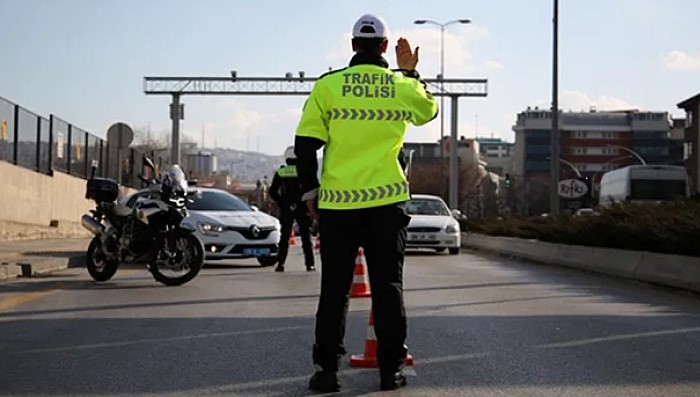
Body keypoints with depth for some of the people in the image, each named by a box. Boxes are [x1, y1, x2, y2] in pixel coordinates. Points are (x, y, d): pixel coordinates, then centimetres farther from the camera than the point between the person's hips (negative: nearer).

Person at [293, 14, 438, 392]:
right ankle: (391, 368, 11)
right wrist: (410, 72, 28)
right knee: (388, 286, 8)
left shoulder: (327, 85, -2)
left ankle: (326, 368, 7)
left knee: (334, 289, 7)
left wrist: (310, 189, 9)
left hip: (337, 204, 0)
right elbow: (429, 109, 25)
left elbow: (305, 144, -2)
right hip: (387, 202, 1)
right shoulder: (403, 86, 2)